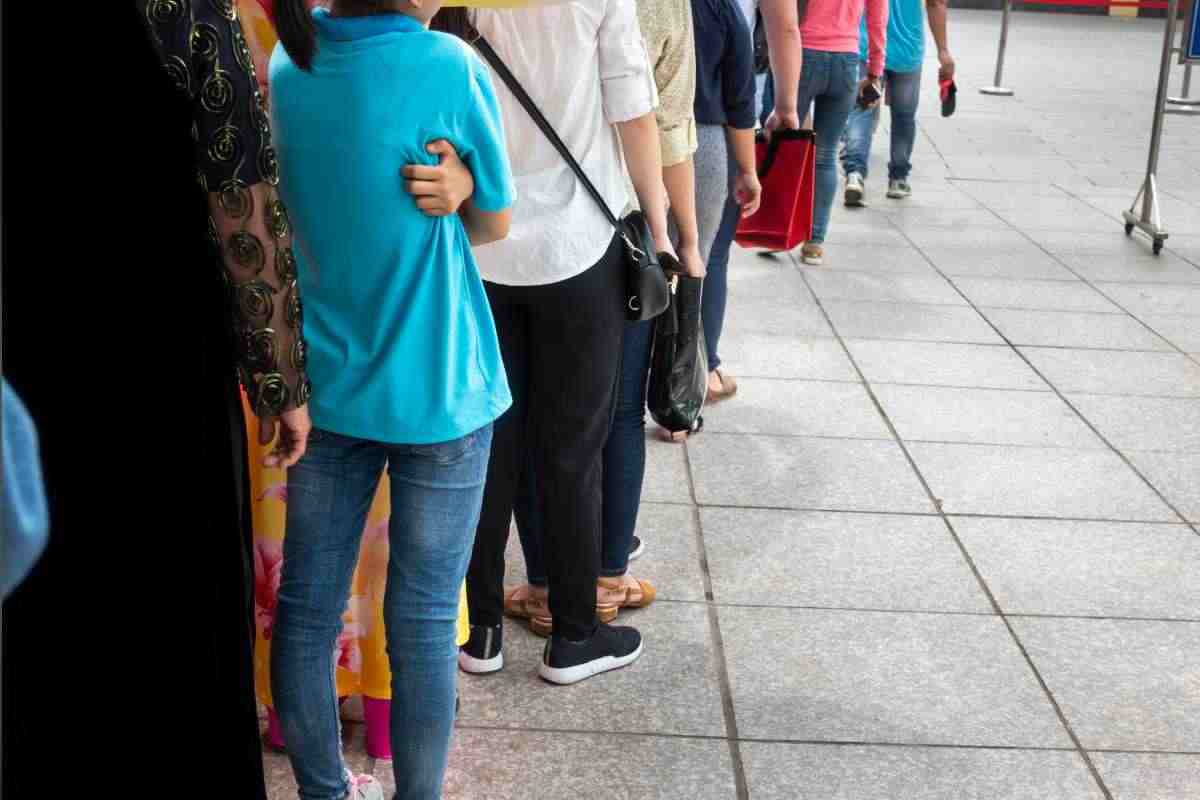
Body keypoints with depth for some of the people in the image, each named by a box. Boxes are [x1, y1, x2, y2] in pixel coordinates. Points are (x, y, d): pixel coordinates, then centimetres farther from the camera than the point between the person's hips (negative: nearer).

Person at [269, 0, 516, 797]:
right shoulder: (450, 67, -16)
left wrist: (444, 190, -2)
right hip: (436, 393, -5)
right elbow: (494, 224, -4)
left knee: (306, 607, 14)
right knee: (422, 625, 7)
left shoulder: (284, 66, -1)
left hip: (324, 383, 5)